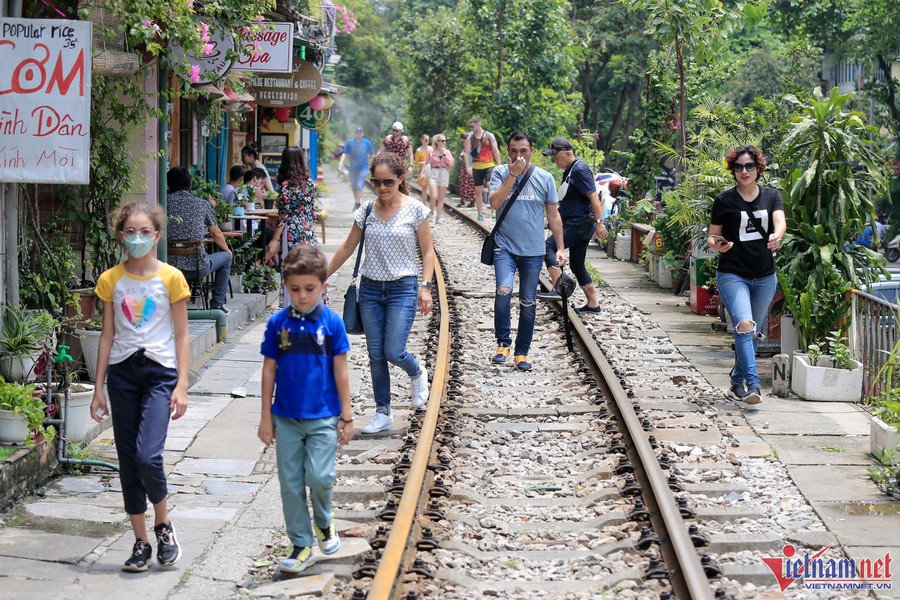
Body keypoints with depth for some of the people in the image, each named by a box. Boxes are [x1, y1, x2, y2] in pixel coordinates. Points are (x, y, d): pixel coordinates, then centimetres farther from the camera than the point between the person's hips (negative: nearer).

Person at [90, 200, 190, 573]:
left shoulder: (170, 278, -2)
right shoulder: (111, 280, 5)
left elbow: (181, 335, -1)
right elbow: (107, 336, 9)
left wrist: (181, 385, -8)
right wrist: (99, 388, 6)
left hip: (160, 372, -3)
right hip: (122, 372, 3)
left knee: (148, 456, -19)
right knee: (128, 462, 5)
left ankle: (163, 524, 7)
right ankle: (141, 543, 17)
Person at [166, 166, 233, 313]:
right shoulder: (202, 204, 0)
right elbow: (217, 235, 8)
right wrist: (227, 250, 29)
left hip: (169, 267, 2)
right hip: (197, 267, -2)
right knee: (226, 257, 26)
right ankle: (217, 305, 25)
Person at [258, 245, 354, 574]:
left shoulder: (332, 322, -6)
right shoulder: (278, 323, -2)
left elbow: (340, 370, -1)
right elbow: (269, 370, 4)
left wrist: (347, 416, 0)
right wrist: (266, 417, 5)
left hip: (323, 417, -2)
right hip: (286, 417, 2)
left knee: (319, 476, -12)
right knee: (291, 483, 5)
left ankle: (324, 523, 18)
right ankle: (302, 545, 17)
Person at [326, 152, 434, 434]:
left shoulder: (415, 210, -5)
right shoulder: (366, 210, 4)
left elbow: (427, 252, -1)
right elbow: (347, 248, 14)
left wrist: (426, 286, -13)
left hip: (403, 288, -4)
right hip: (370, 288, 4)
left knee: (393, 352, -12)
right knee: (376, 355, 4)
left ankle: (417, 374, 22)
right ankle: (383, 413, 13)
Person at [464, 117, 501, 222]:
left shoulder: (490, 136, 1)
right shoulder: (470, 138, 5)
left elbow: (495, 151, 3)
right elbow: (467, 153, 3)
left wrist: (499, 165, -1)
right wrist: (467, 167, -7)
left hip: (489, 165, -2)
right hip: (476, 167, 2)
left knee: (491, 185, -22)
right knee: (478, 191, 6)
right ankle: (479, 214, 15)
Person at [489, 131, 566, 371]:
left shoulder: (544, 178, 3)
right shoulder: (500, 173, 0)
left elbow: (553, 214, 9)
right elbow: (495, 203, -15)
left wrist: (560, 248, 7)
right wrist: (513, 174, -17)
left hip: (533, 251, 2)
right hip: (505, 246, -2)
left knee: (528, 303, 6)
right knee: (504, 290, -23)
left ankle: (522, 352, 18)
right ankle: (503, 342, -7)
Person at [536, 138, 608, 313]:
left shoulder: (580, 170, -14)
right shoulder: (568, 171, 17)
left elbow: (593, 196, -20)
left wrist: (599, 222, -25)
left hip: (580, 224, -11)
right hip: (576, 225, 11)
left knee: (548, 247, -20)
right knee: (577, 265, 14)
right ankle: (593, 304, 18)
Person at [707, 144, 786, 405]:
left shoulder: (771, 196, 5)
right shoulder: (724, 200, -1)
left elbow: (780, 222, -12)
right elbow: (712, 236, 5)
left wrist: (777, 236, -35)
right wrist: (717, 244, -19)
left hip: (765, 276, 4)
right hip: (732, 274, -3)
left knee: (754, 333, 14)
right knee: (744, 325, -23)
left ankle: (737, 381, 32)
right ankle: (753, 386, -25)